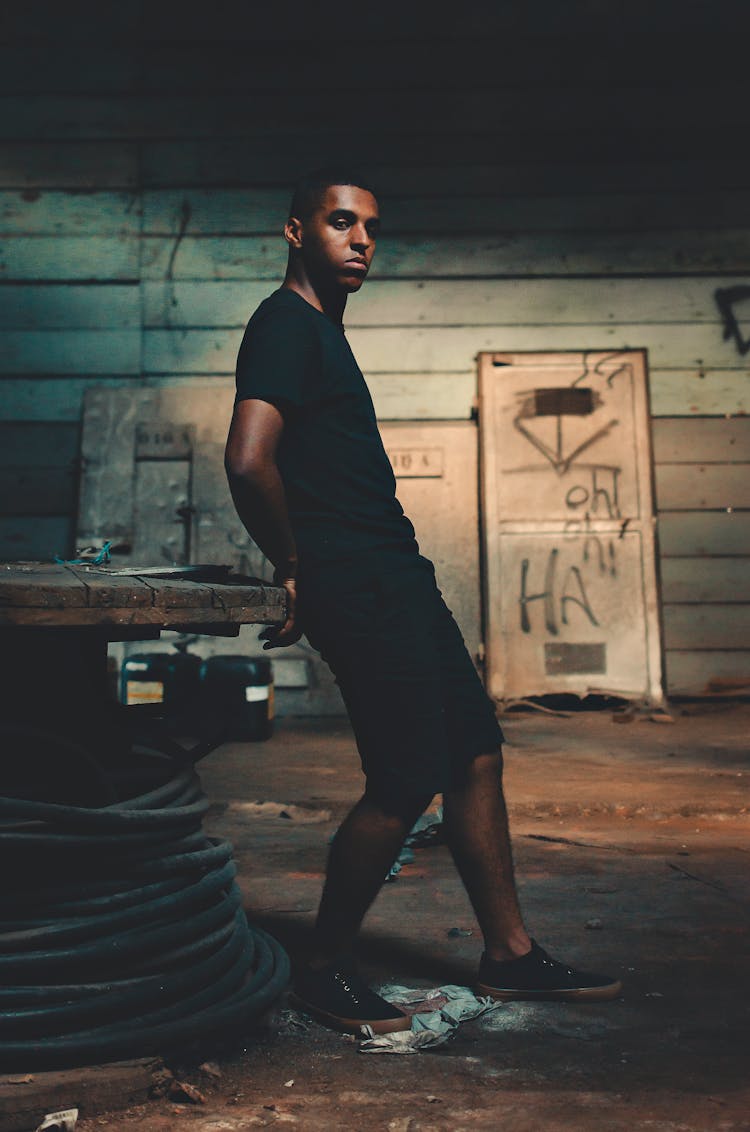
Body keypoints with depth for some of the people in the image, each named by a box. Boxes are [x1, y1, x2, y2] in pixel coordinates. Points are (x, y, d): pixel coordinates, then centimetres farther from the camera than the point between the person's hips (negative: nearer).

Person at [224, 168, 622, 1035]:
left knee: (477, 753, 11)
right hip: (359, 589, -10)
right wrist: (294, 567, -12)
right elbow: (248, 460, -25)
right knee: (405, 784, -7)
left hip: (396, 577, 10)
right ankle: (323, 973, 13)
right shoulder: (286, 324, -9)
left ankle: (510, 955, 23)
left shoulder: (321, 329, 22)